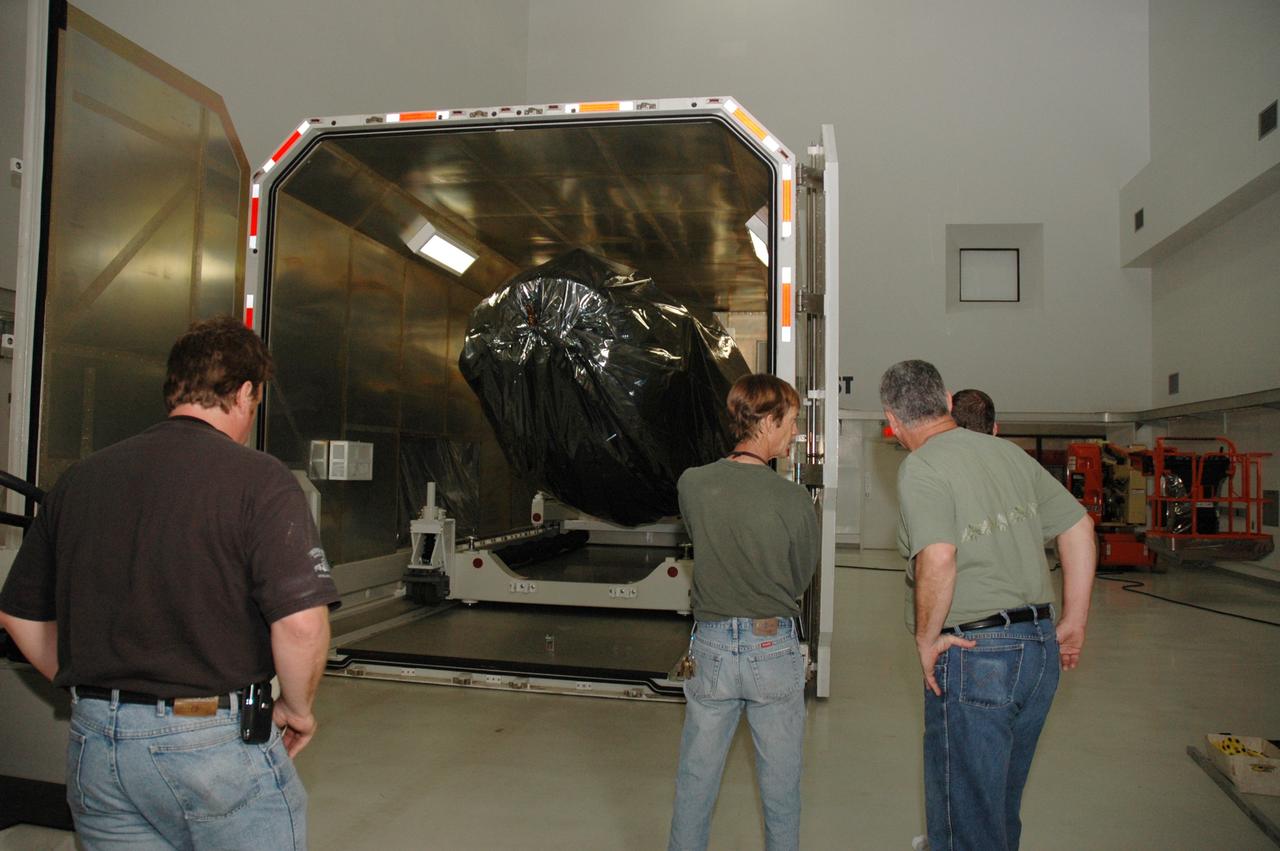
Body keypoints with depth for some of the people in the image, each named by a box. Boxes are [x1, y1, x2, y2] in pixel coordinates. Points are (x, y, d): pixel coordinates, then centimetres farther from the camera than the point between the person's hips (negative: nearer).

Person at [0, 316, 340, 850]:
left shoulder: (78, 479, 6)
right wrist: (297, 706, -4)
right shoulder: (258, 479, -12)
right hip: (218, 742, -5)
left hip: (94, 743, 6)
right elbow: (301, 622, -22)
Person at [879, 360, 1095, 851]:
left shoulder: (920, 468, -14)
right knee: (1001, 803, 25)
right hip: (1040, 647, 8)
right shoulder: (1007, 451, 9)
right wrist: (1074, 622, 15)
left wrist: (926, 637, -15)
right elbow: (1078, 526, 11)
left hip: (973, 655, -8)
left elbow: (938, 559, -29)